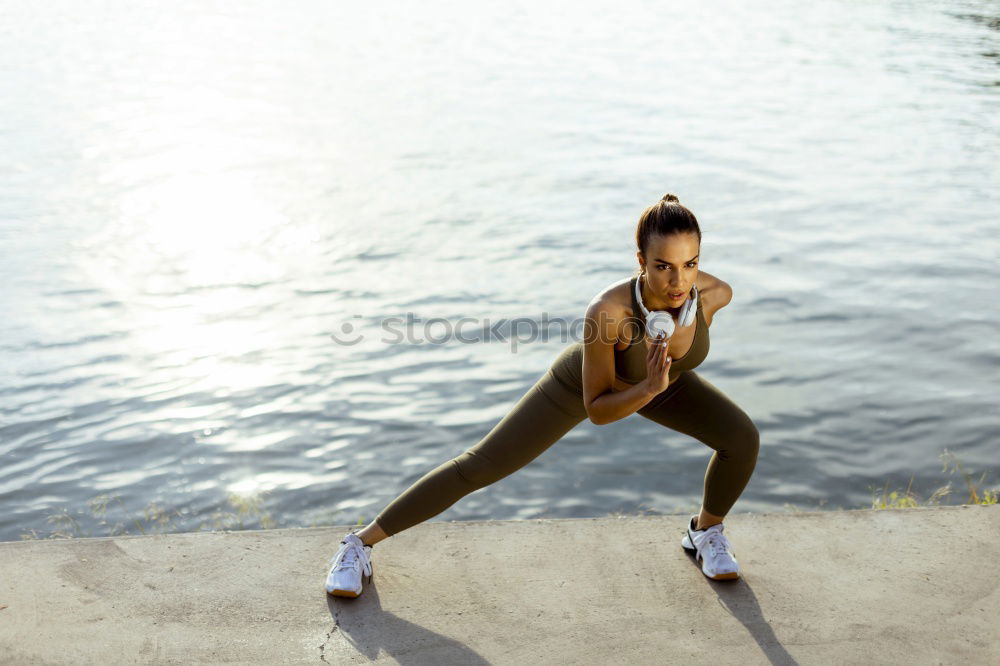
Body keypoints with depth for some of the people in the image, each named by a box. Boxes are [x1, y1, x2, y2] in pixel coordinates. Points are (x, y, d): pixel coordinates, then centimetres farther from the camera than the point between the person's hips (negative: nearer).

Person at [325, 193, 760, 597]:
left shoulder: (715, 293, -34)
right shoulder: (607, 309, -46)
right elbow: (597, 410, -33)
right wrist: (651, 389, -50)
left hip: (658, 379, 4)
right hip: (583, 381, -3)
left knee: (743, 438, -14)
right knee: (481, 466, -2)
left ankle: (705, 531, 17)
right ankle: (362, 543, 14)